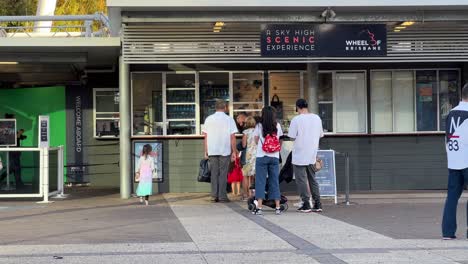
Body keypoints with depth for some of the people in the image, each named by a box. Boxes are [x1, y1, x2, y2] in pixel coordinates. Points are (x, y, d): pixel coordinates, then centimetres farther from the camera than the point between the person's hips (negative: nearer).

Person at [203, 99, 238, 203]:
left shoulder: (208, 119, 6)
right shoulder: (229, 120, -3)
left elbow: (206, 136, 7)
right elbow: (233, 137, -5)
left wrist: (206, 151, 13)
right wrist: (234, 152, 0)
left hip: (212, 151, 3)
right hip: (225, 150, -3)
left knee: (214, 173, 9)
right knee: (223, 173, 2)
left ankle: (214, 196, 7)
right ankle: (222, 196, 2)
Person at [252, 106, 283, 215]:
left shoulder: (259, 126, -4)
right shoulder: (277, 126, 2)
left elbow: (256, 141, 5)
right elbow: (280, 141, 9)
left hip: (261, 156, -2)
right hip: (275, 156, 2)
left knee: (260, 181, 1)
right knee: (274, 181, 9)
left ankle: (259, 207, -4)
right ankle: (277, 207, 9)